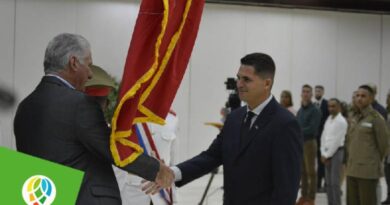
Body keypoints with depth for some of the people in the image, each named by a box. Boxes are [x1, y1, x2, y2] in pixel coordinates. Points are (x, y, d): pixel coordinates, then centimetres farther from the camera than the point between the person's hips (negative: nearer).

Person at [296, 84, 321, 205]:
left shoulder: (315, 111, -9)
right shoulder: (300, 111, 15)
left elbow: (312, 129, -17)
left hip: (309, 143, -7)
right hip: (299, 143, 7)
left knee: (310, 172, -2)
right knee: (302, 171, 10)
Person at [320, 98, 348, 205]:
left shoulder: (341, 121, -12)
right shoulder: (328, 119, 13)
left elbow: (336, 141, -15)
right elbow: (324, 137, 12)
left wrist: (327, 155, -11)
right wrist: (323, 154, 2)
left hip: (336, 152, -8)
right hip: (327, 153, 8)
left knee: (334, 182, -8)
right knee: (328, 182, 10)